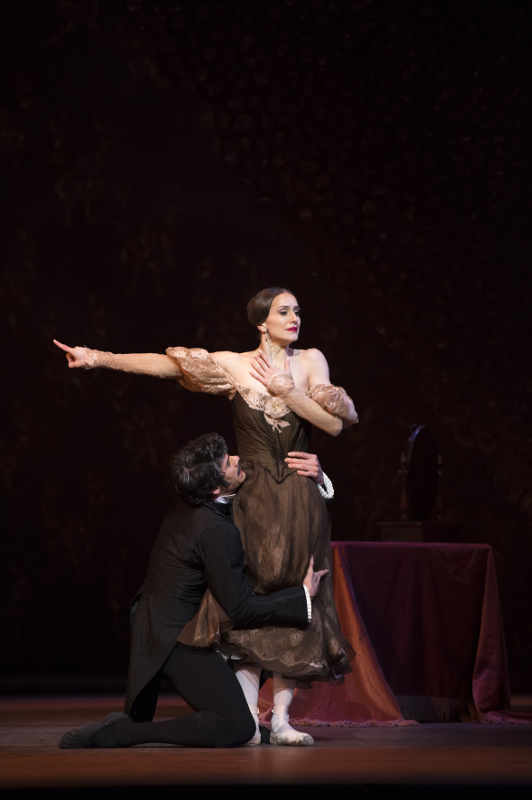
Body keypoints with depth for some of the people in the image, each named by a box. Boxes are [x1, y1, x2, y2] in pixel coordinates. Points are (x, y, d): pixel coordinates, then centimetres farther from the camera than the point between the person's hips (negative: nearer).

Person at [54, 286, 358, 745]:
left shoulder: (311, 361, 5)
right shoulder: (235, 365, 1)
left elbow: (335, 423, -4)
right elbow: (165, 364, -6)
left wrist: (285, 390, -11)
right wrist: (100, 359, -15)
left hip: (299, 501, 2)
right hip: (253, 499, -1)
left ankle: (281, 717, 6)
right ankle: (248, 718, -4)